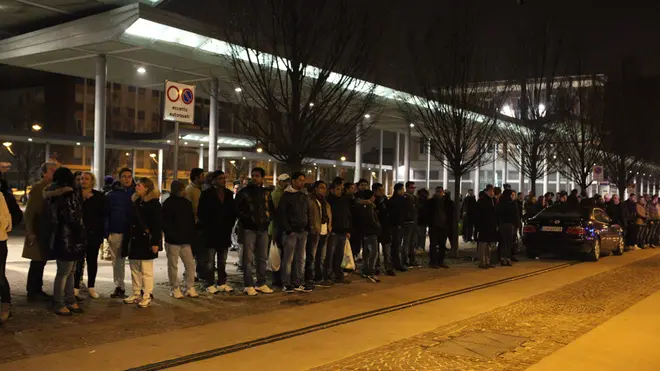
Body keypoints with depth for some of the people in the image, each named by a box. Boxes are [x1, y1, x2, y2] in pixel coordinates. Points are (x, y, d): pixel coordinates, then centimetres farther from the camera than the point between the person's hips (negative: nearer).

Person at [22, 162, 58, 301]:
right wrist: (30, 232, -17)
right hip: (38, 231, -7)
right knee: (36, 263, -1)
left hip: (47, 231, 7)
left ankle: (37, 290, 20)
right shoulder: (37, 187, -11)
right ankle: (32, 292, 7)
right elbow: (29, 212, -13)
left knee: (41, 262, 12)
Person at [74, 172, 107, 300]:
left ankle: (91, 287, 17)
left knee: (92, 260, 8)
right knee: (78, 260, -6)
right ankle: (76, 287, 0)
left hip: (94, 232, 1)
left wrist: (92, 198, -12)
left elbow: (105, 211, -9)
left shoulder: (99, 196, 4)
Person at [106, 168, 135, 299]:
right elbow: (106, 214, 6)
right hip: (116, 232, 2)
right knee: (117, 261, 8)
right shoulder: (112, 194, 8)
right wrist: (107, 232, -3)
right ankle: (119, 287, 16)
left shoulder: (136, 193, 4)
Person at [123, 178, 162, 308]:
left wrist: (155, 243, -18)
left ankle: (147, 297, 3)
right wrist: (129, 239, 15)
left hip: (146, 241, -8)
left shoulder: (154, 203, -9)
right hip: (135, 240, 8)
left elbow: (157, 225, -13)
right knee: (135, 269, 13)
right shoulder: (136, 201, 14)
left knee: (146, 270, -3)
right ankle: (136, 294, 23)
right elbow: (132, 222, 18)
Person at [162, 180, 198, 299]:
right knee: (173, 265, 3)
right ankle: (175, 289, 13)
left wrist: (192, 237, 9)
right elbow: (165, 223, -8)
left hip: (186, 240, 5)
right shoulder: (167, 204, -5)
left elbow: (191, 222, 16)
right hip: (172, 240, -5)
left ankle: (190, 288, 11)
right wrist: (170, 235, -15)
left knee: (190, 263, 2)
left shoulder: (187, 203, 11)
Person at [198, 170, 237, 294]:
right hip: (211, 233, -5)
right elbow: (201, 213, -5)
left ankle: (222, 283, 17)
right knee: (210, 261, 0)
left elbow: (233, 211, 14)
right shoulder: (207, 194, -4)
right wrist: (207, 227, -6)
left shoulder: (229, 194, 9)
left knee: (222, 261, 10)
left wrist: (230, 225, 5)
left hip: (225, 232, 5)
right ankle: (210, 284, 5)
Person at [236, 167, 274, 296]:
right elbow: (238, 209, -3)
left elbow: (270, 209, 20)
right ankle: (248, 285, -1)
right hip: (249, 229, -5)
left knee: (263, 258, 9)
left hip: (263, 229, 5)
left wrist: (267, 220, 4)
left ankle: (261, 283, 18)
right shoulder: (244, 192, 1)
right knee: (248, 258, -5)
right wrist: (247, 219, -11)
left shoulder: (266, 193, 14)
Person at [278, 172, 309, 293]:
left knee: (300, 259, 8)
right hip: (291, 232, -7)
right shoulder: (286, 195, -4)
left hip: (303, 232, 7)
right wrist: (288, 229, -15)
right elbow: (281, 214, -10)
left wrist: (307, 227, 10)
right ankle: (286, 284, 0)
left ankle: (297, 283, 14)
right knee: (288, 259, -5)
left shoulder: (304, 196, 16)